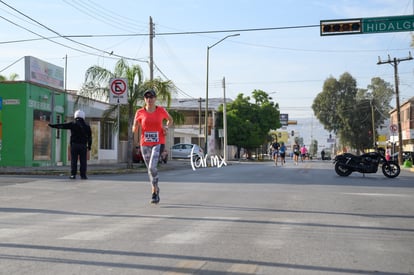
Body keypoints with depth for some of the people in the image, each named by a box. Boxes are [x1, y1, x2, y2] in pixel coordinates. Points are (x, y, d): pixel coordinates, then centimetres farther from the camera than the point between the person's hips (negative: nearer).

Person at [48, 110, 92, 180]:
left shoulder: (72, 124, 2)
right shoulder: (86, 125, 9)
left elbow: (62, 125, 4)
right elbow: (89, 137, 9)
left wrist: (52, 125, 12)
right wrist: (89, 146, 14)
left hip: (74, 145, -1)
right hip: (83, 145, 1)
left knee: (73, 160, 1)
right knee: (83, 161, 1)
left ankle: (73, 175, -2)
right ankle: (83, 175, -1)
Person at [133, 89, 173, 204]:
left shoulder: (161, 110, -1)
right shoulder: (140, 112, 1)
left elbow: (170, 119, 19)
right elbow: (134, 130, 5)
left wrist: (166, 128, 0)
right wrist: (136, 125, -17)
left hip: (158, 143, -2)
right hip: (145, 144, 3)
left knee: (152, 167, -20)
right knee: (150, 169, 12)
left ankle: (154, 192, -6)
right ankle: (156, 189, 34)